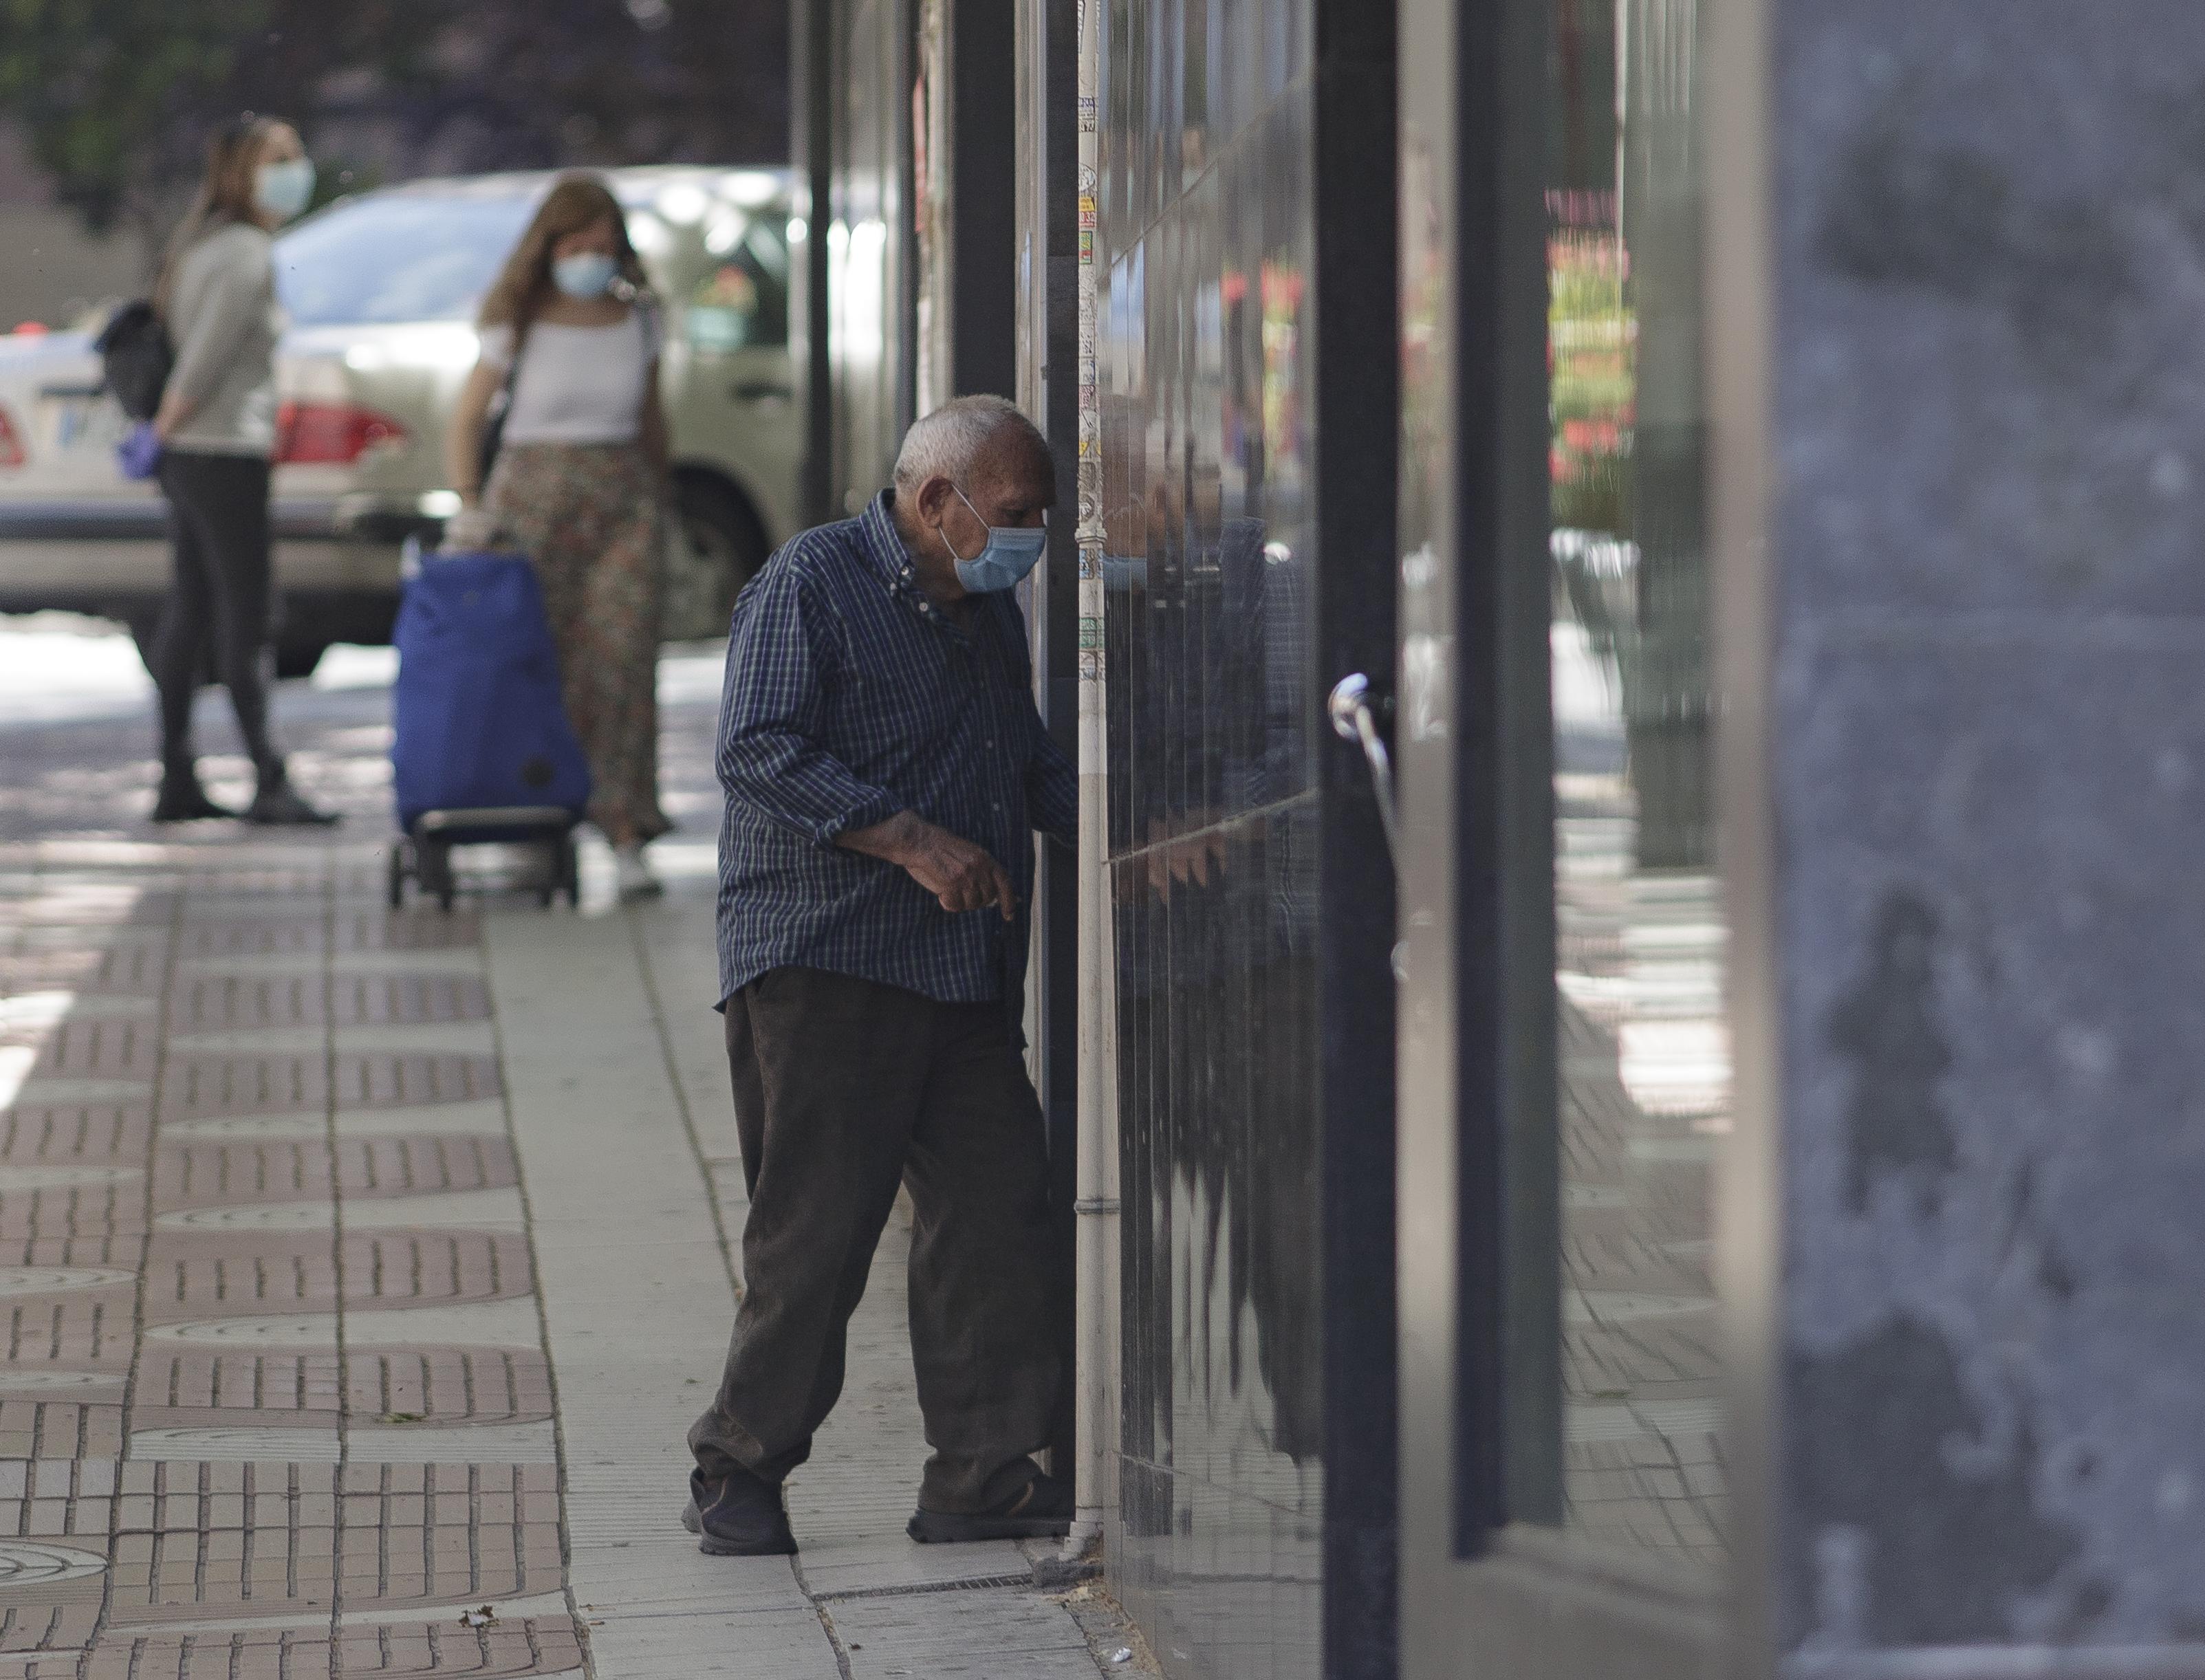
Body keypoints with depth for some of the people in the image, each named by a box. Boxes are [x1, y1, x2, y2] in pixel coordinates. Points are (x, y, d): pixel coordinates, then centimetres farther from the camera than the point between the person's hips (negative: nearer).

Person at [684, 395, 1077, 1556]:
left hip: (968, 978, 7)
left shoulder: (989, 611, 20)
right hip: (823, 964, -7)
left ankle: (984, 1475, 5)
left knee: (998, 1213, -1)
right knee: (817, 1222, -7)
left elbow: (1034, 764, 27)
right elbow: (758, 753, -16)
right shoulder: (809, 587, -6)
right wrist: (910, 839, -22)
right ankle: (738, 1472, 5)